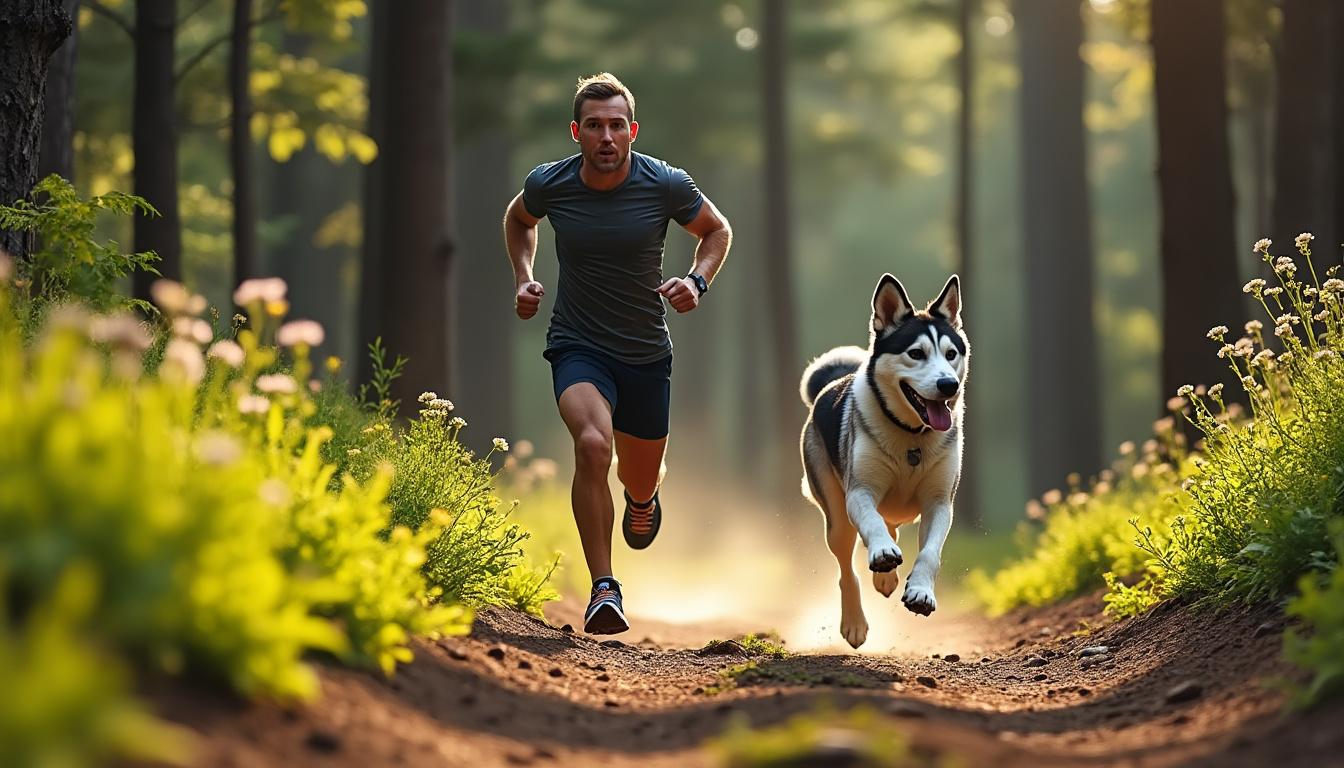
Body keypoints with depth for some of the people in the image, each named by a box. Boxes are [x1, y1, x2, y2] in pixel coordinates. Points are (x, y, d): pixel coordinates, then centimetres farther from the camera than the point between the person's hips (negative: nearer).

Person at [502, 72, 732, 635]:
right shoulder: (549, 184, -10)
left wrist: (698, 281, -12)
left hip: (646, 354, 2)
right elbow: (519, 218, 15)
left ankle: (644, 493, 57)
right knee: (592, 444, -31)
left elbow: (717, 231, 6)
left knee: (640, 482, 16)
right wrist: (523, 278, 1)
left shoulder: (666, 184, -13)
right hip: (577, 349, -1)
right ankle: (603, 589, -26)